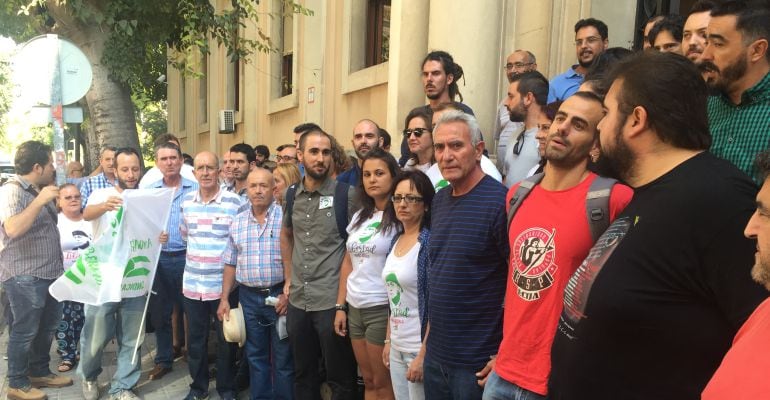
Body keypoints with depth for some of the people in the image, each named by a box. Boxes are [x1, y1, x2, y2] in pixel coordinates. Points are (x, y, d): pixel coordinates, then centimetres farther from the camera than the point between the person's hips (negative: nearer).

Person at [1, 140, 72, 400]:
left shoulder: (38, 190, 13)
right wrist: (40, 200, -29)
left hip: (49, 272, 9)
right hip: (25, 276, -9)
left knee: (47, 327, 18)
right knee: (24, 332, 3)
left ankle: (40, 373, 33)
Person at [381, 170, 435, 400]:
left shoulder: (430, 242, -15)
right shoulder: (396, 240, 7)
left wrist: (423, 355, -18)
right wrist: (388, 340, 12)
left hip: (420, 348, -7)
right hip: (397, 347, 7)